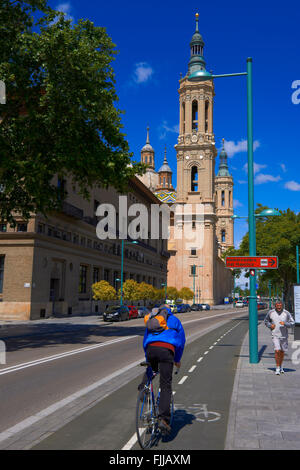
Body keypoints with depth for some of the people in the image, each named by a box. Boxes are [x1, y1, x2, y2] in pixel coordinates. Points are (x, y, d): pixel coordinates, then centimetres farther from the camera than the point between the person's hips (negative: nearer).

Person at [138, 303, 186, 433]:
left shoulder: (151, 320, 32)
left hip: (151, 348, 3)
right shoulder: (174, 319, 25)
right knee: (166, 386, -1)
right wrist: (177, 360, 34)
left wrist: (148, 359, 42)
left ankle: (144, 386, 7)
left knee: (151, 369, 35)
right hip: (166, 349, -3)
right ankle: (163, 419, -11)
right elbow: (181, 340, 24)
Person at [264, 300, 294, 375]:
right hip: (275, 335, -1)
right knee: (277, 351, -14)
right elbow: (266, 321, 13)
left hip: (284, 335, 1)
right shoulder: (271, 312, -2)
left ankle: (281, 366, 35)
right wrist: (270, 325, -7)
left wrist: (285, 323, -21)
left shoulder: (286, 313, -4)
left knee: (282, 352, 14)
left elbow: (292, 322, -4)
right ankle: (277, 368, -4)